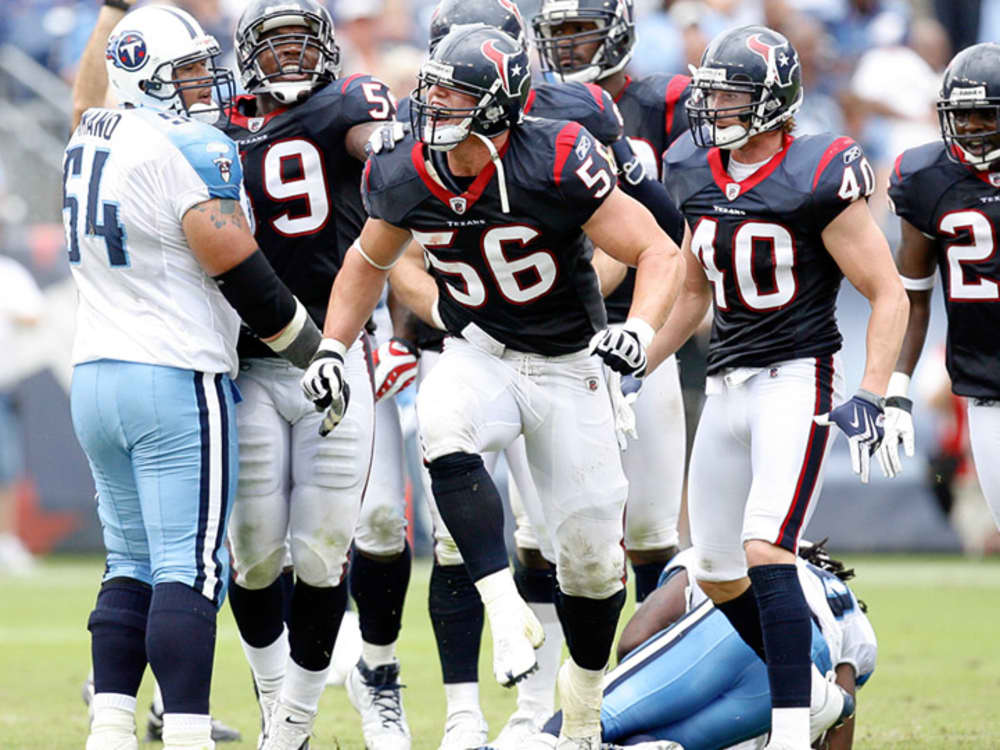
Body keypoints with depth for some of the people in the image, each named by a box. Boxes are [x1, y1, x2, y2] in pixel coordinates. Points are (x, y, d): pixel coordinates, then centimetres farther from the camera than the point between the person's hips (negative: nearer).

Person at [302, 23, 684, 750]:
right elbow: (369, 261, 13)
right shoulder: (407, 178, -9)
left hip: (567, 368, -2)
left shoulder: (556, 166, -24)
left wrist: (639, 331, -36)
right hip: (480, 355, 2)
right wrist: (332, 348, 2)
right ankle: (507, 611, -33)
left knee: (591, 549, 2)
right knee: (443, 422, -35)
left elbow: (659, 254, -19)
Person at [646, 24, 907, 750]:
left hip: (796, 380, -8)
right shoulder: (700, 176, 8)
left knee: (765, 550, -22)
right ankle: (812, 689, 32)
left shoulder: (815, 180, -13)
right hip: (727, 385, 8)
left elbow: (889, 295, -10)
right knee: (717, 574, 12)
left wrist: (870, 397, -20)